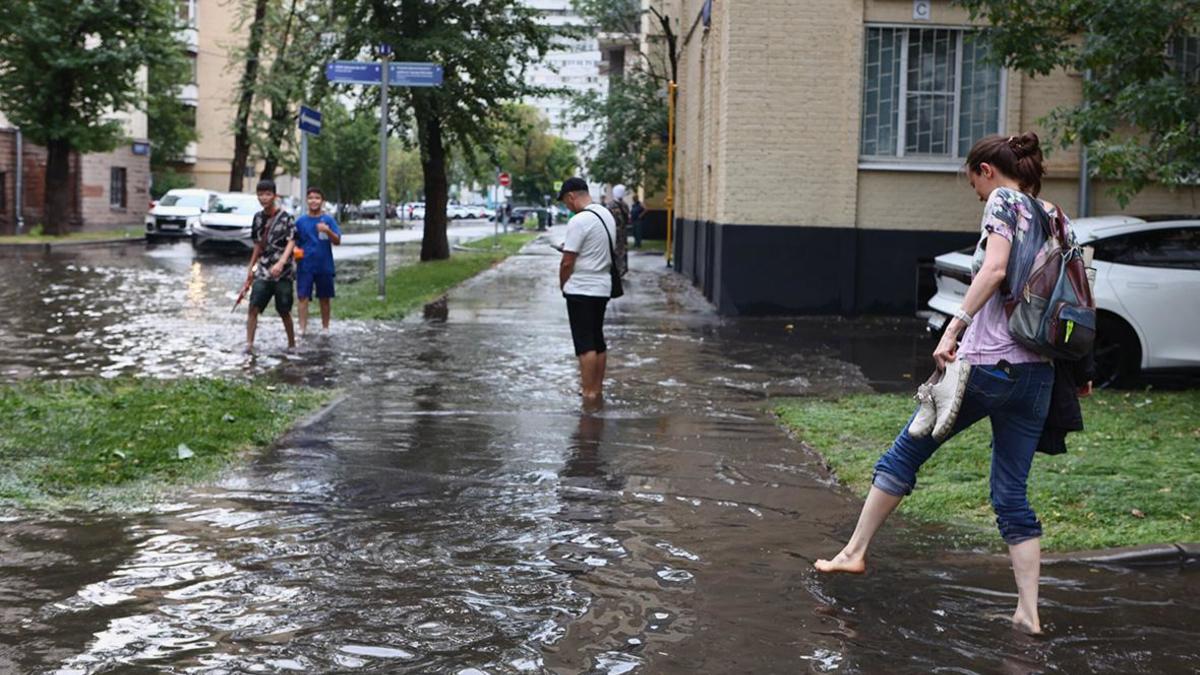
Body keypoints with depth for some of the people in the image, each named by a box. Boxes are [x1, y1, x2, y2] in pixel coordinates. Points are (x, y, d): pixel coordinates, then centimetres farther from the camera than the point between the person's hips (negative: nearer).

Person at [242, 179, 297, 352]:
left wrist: (281, 263, -31)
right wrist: (251, 268, 18)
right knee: (253, 307, -8)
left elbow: (291, 243, -16)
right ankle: (249, 343, -7)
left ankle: (292, 344, 18)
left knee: (284, 310, 3)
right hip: (263, 271, 4)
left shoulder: (285, 218, -6)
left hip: (282, 272, -4)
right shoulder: (258, 217, 10)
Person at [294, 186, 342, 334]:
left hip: (324, 266, 0)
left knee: (324, 299, 9)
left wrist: (328, 231, -26)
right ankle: (302, 328, -6)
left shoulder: (328, 219, 0)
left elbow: (337, 241, -8)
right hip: (305, 265, 0)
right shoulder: (300, 221, 4)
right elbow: (294, 242, 10)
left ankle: (325, 327, 21)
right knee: (303, 297, -6)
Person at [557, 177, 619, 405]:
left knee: (585, 344, -7)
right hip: (603, 287, 9)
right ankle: (598, 390, 21)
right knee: (598, 341, 15)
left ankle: (589, 393, -7)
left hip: (581, 290, -9)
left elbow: (567, 262, -17)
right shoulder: (607, 215, 10)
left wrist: (562, 284, 0)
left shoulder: (578, 221, -18)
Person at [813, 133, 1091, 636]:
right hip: (1038, 373, 7)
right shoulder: (1056, 216, 16)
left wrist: (952, 329, -25)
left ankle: (854, 552, 19)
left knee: (905, 452, 11)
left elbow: (994, 269, -21)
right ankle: (1029, 613, 5)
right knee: (1012, 494, 10)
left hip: (985, 364, -7)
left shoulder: (1004, 201, -4)